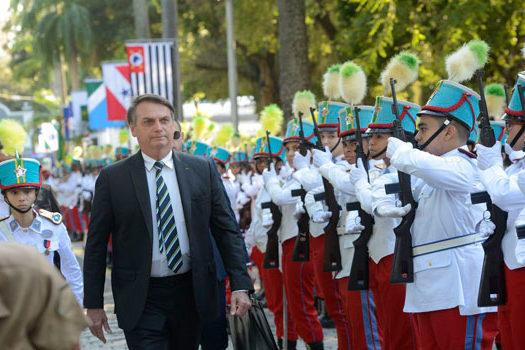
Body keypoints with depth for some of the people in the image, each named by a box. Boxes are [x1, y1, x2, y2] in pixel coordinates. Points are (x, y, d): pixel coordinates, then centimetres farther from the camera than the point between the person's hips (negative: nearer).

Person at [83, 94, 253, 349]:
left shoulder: (203, 169, 4)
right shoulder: (112, 178, -1)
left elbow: (226, 230, 5)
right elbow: (96, 246, 1)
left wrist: (240, 285, -3)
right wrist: (93, 304, -2)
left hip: (191, 293, 3)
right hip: (141, 299, -2)